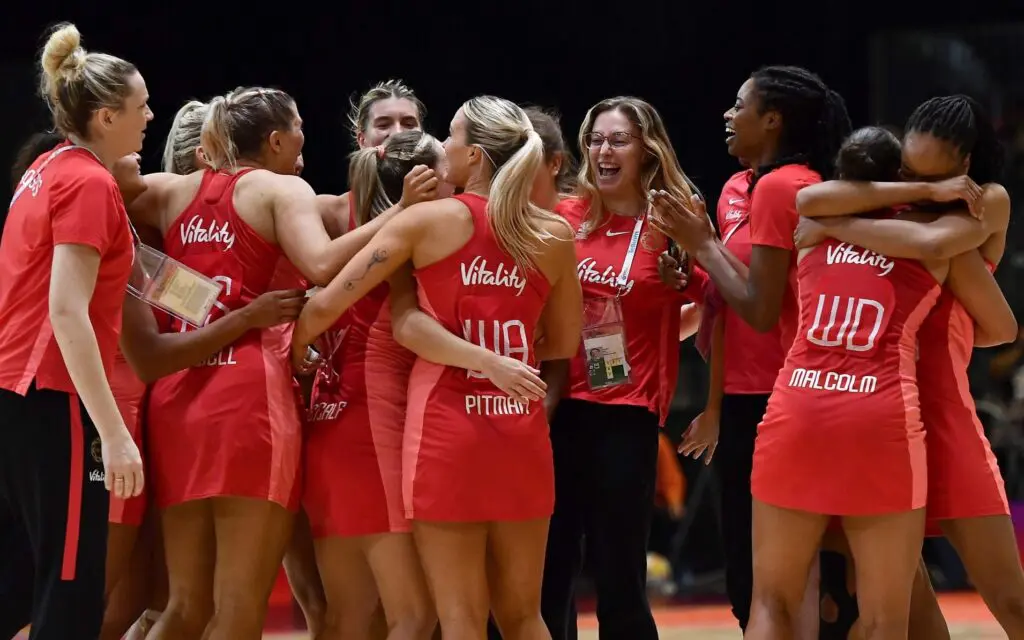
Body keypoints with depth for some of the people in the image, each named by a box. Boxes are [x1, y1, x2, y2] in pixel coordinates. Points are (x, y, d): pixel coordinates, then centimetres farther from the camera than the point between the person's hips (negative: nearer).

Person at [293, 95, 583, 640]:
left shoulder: (429, 220, -5)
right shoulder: (555, 236, 3)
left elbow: (326, 305, -5)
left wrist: (291, 355, 13)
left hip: (446, 428, -3)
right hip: (521, 431, 3)